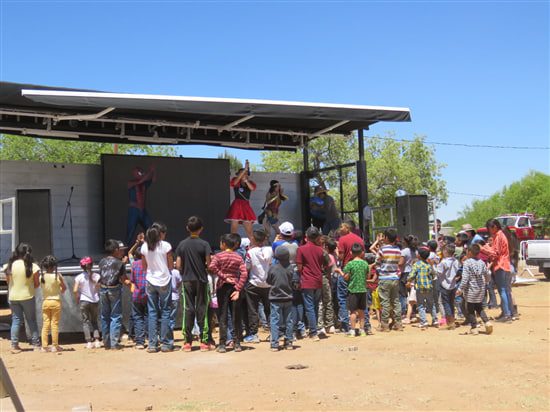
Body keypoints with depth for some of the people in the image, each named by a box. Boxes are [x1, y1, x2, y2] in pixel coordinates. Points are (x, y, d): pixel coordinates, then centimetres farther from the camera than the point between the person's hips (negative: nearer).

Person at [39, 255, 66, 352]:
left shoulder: (42, 276, -6)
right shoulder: (58, 276, -12)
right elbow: (64, 288, -2)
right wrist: (60, 291, 20)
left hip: (45, 302, 3)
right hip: (55, 301, -2)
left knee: (45, 325, 8)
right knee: (55, 324, 4)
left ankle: (44, 346, 8)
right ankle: (55, 346, 9)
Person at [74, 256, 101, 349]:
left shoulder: (79, 277, -5)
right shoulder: (96, 276, -1)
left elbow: (75, 291, -10)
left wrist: (77, 300, 4)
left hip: (84, 301, -2)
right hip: (95, 301, 2)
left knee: (85, 321, 5)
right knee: (94, 321, 14)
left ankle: (89, 342, -2)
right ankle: (97, 340, 2)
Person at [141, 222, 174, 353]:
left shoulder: (145, 247, 3)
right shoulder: (166, 245, -8)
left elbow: (144, 267, 9)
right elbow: (171, 266, -3)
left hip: (150, 281, 3)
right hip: (164, 281, -3)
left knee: (152, 312, 7)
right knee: (165, 311, 4)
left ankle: (152, 344, 6)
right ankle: (166, 343, 5)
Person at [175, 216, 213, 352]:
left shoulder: (182, 244, 0)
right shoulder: (204, 244, -8)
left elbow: (178, 265, -1)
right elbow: (209, 263, -12)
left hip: (187, 280, 2)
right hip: (201, 280, -2)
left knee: (188, 309, 6)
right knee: (202, 309, 4)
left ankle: (187, 342, 7)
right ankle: (203, 341, 4)